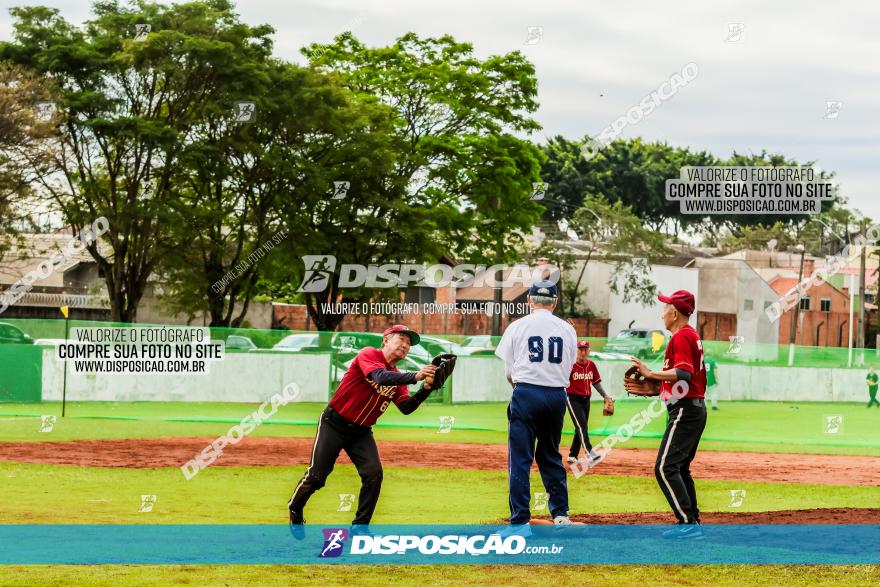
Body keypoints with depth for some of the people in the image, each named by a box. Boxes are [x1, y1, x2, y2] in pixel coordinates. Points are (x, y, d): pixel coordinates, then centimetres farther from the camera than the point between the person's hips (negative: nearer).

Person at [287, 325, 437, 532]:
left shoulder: (397, 377, 5)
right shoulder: (369, 355, -14)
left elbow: (406, 407, -9)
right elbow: (380, 377, -34)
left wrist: (426, 389, -26)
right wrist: (415, 376, -44)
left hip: (361, 432, 6)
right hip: (334, 425, -6)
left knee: (374, 474, -12)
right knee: (316, 476, -4)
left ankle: (360, 526, 2)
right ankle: (295, 510, 25)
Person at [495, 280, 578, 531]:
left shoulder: (517, 327, 0)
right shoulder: (567, 329, 7)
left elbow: (508, 371, 3)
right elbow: (568, 369, 10)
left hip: (526, 395, -3)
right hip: (557, 395, 3)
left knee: (520, 459, -2)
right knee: (551, 456, 17)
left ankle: (520, 521, -5)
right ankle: (561, 513, 16)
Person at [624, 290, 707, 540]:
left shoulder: (681, 336, -12)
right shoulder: (692, 336, 20)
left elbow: (684, 373, -25)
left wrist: (651, 374, -19)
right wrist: (651, 389, 15)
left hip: (684, 411, -11)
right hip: (696, 408, 11)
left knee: (665, 468, -14)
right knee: (680, 468, 17)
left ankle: (689, 522, -18)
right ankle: (691, 523, 18)